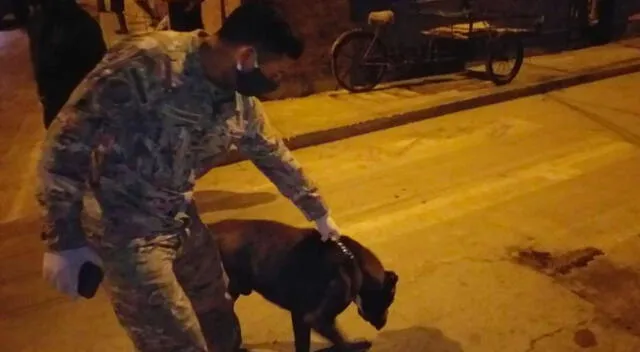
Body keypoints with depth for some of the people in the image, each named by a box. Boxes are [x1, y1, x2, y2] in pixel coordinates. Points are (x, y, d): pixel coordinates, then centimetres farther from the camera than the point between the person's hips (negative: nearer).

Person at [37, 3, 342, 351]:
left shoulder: (241, 101, -3)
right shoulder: (148, 62, -26)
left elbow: (274, 155, 13)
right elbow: (67, 140, -23)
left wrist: (319, 213, 23)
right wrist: (63, 238, -22)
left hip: (181, 218, 7)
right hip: (125, 227, -6)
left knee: (218, 318, 19)